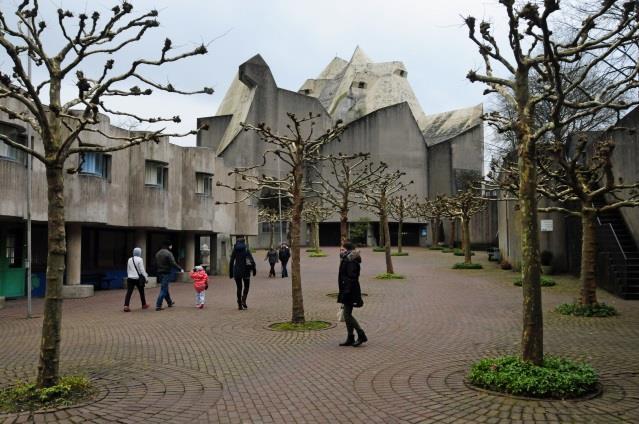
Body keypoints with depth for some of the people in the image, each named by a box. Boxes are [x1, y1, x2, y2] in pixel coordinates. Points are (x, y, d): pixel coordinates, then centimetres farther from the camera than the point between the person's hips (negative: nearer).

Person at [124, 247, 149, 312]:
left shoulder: (129, 260, 9)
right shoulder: (139, 259, -9)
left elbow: (128, 270, 15)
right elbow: (142, 270, -11)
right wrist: (145, 278, -4)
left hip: (130, 278, 4)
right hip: (138, 278, -4)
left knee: (129, 292, -4)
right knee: (141, 292, 13)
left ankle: (126, 306, -17)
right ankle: (144, 305, 26)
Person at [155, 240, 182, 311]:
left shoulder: (157, 253, 11)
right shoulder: (168, 253, -15)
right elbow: (173, 263, -21)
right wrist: (180, 269, -11)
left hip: (160, 273, 8)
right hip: (166, 273, -8)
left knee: (165, 288, 20)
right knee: (163, 290, -4)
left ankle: (169, 302, 35)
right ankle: (158, 306, -6)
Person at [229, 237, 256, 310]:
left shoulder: (234, 251, 3)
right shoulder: (246, 250, -1)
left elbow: (231, 262, 3)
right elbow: (252, 261, -9)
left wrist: (230, 273, 7)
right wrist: (254, 270, -4)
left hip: (236, 271, 2)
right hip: (245, 271, -2)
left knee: (239, 287, 10)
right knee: (246, 286, 14)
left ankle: (240, 305, 9)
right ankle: (243, 301, -6)